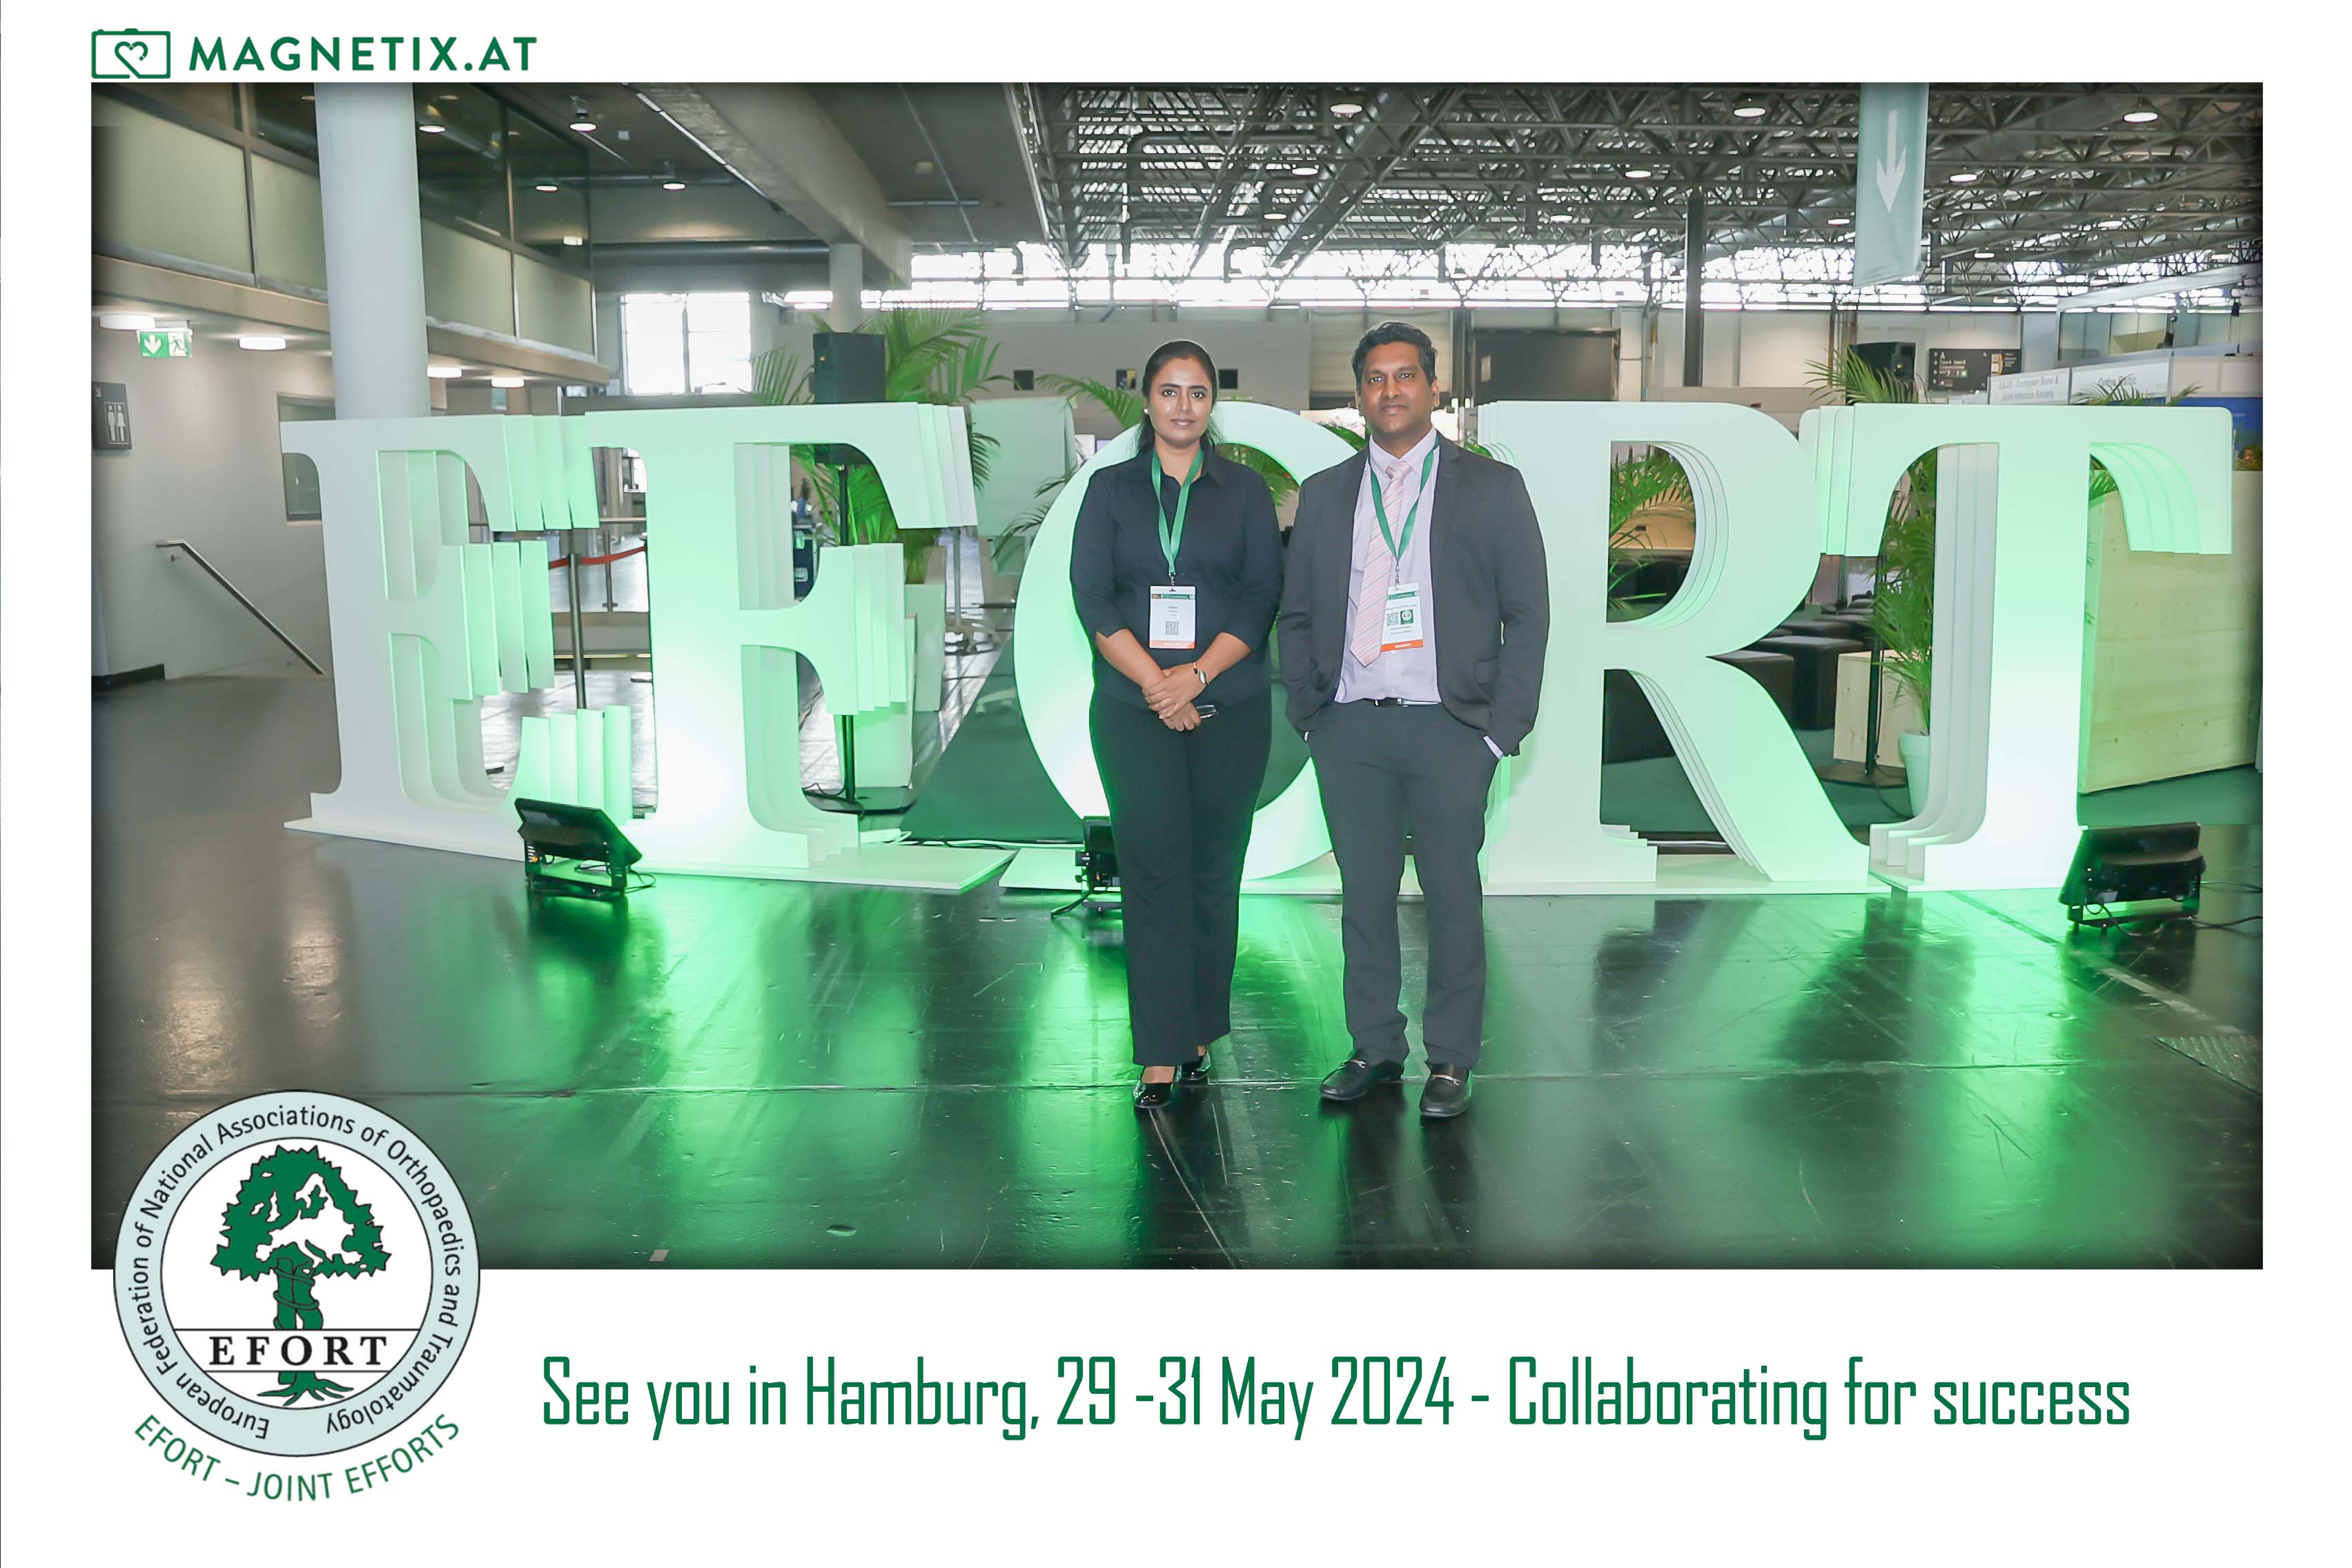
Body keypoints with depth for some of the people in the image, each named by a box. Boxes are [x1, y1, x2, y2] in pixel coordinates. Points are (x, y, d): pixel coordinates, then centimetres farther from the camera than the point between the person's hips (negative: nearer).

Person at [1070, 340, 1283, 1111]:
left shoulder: (1244, 490, 9)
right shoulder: (1111, 489, 9)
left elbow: (1262, 598, 1)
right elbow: (1092, 598, 0)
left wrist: (1196, 674, -12)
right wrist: (1154, 683, -12)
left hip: (1229, 707, 1)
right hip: (1133, 710, -1)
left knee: (1213, 872, 5)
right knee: (1152, 872, -5)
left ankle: (1199, 1035, 18)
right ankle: (1159, 1059, -2)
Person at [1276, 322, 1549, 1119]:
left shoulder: (1492, 487, 5)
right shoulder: (1324, 494, 13)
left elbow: (1528, 613, 2)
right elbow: (1296, 614, 15)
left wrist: (1504, 726, -5)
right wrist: (1306, 712, 4)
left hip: (1448, 728, -2)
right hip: (1348, 730, 3)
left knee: (1452, 897, 3)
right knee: (1364, 895, 8)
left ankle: (1450, 1060, 15)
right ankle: (1375, 1048, 20)